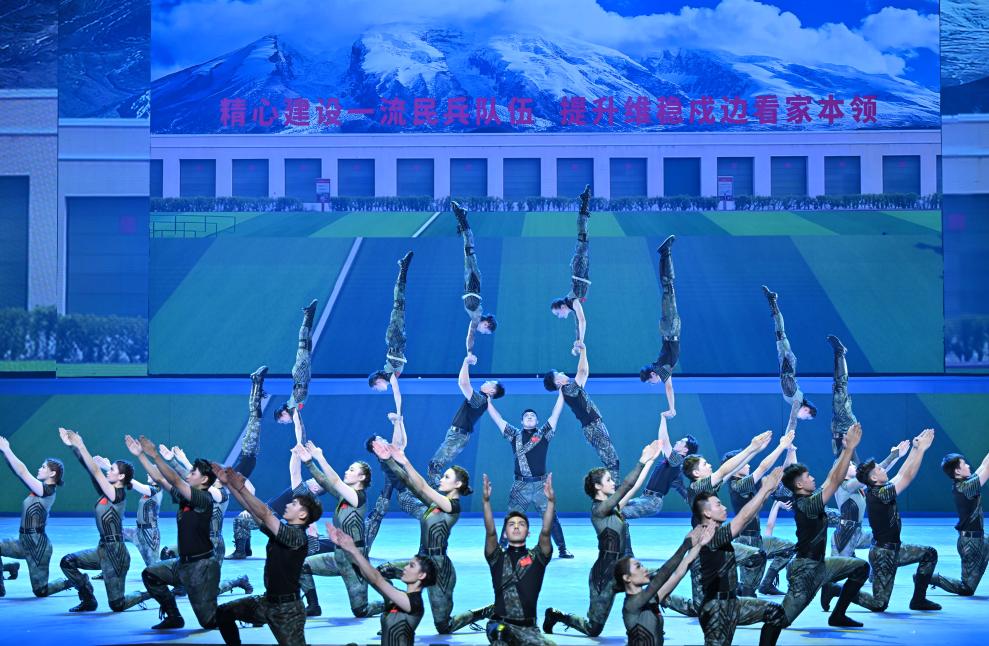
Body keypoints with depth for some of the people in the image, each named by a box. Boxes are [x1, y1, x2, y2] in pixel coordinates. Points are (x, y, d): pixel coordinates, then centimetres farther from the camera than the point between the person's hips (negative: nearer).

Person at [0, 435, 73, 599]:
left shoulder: (47, 490, -16)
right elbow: (17, 471, 7)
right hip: (25, 542, 8)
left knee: (41, 591, 0)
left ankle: (75, 582, 18)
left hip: (38, 546, -8)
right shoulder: (40, 488, 7)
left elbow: (22, 472, -20)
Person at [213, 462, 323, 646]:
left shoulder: (297, 536, -18)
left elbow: (265, 514, -27)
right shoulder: (280, 531, 7)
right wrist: (228, 483, 0)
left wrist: (241, 487, -29)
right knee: (224, 613, 6)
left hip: (287, 609, -9)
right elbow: (252, 509, 5)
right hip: (267, 601, 9)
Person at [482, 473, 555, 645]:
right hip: (500, 624, -1)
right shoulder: (497, 557, 9)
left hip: (529, 628, 2)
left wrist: (551, 502, -23)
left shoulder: (536, 557, 10)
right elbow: (490, 532, -7)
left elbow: (545, 532, -7)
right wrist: (486, 501, -22)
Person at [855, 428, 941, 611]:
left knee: (930, 554, 13)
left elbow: (901, 474, 11)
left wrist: (915, 449, 11)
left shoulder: (877, 490, 3)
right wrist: (921, 449, -19)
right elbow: (908, 477, -23)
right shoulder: (879, 494, -23)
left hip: (893, 550, 10)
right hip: (883, 553, -10)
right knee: (879, 604, -7)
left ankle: (919, 600, 15)